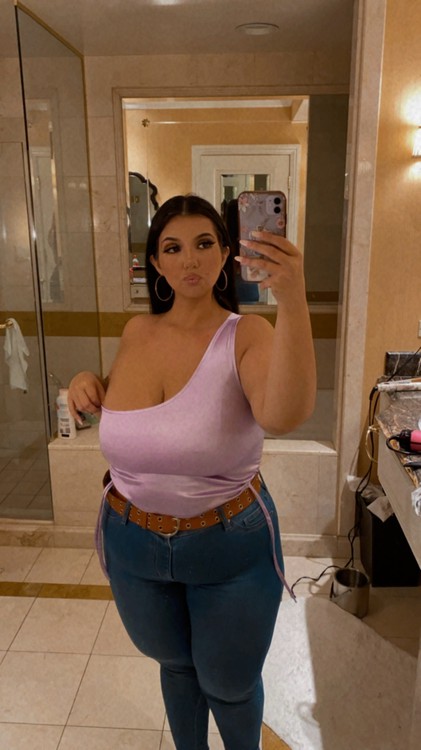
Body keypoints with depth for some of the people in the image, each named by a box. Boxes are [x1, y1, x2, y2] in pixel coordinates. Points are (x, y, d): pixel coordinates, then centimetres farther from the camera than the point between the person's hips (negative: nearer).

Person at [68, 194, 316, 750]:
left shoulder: (246, 334, -19)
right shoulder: (137, 333, -5)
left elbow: (285, 415, -39)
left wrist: (292, 302, -50)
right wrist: (88, 384, -8)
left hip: (230, 550, -4)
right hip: (132, 543, 4)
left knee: (230, 685, 21)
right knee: (175, 664, 29)